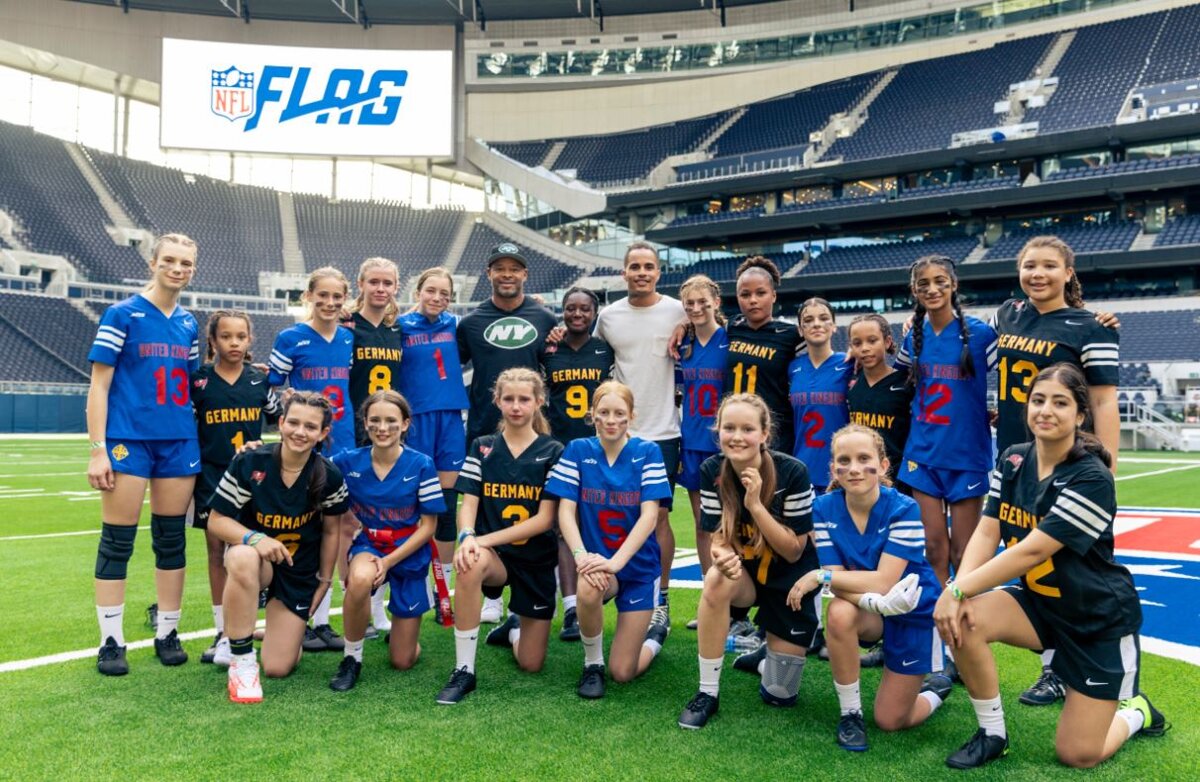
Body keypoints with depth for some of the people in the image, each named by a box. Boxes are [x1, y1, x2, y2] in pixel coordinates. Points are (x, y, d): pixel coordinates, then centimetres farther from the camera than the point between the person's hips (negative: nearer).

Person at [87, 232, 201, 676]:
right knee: (117, 542, 0)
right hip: (128, 440, -4)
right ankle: (111, 642, 11)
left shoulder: (189, 324, 12)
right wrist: (98, 449, -11)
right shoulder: (122, 315, -3)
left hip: (179, 442, 5)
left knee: (171, 539, 9)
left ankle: (167, 633, 20)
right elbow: (99, 385, -6)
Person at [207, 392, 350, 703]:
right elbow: (216, 520, -13)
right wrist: (255, 539, -31)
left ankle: (289, 629, 35)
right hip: (255, 556, -1)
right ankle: (242, 662, -22)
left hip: (300, 574, 1)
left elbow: (331, 532, 2)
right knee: (243, 558, -41)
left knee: (278, 669, -4)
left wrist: (324, 582, 5)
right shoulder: (248, 463, -18)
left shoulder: (330, 476, -13)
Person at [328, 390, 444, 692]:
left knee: (403, 661, 4)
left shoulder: (421, 465, -14)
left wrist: (389, 561, -17)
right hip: (368, 546, 1)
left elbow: (428, 526, -10)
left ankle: (401, 626, 43)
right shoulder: (348, 462, -8)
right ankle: (351, 659, -12)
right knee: (360, 579, -39)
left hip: (409, 554, -1)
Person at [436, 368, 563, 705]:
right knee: (470, 565, -39)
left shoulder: (552, 452, -3)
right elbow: (468, 504, -4)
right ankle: (464, 671, -24)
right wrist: (467, 537, -28)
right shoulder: (482, 448, 3)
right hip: (492, 554, 0)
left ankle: (514, 628, 40)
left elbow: (544, 519, -10)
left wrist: (486, 539, -19)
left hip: (536, 560, 0)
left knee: (531, 664, 3)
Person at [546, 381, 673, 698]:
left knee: (623, 672, -2)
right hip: (597, 560, 1)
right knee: (588, 588, -37)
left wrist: (616, 561, -28)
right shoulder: (578, 450, -4)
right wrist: (580, 553, -27)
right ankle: (593, 664, -7)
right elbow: (566, 510, -9)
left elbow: (649, 516, -16)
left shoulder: (647, 453, -8)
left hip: (638, 565, -1)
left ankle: (655, 636, 35)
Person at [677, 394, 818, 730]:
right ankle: (708, 693, -19)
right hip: (746, 572, 2)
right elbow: (719, 537, -11)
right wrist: (723, 556, -35)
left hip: (792, 578, -1)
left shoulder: (793, 472, -24)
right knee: (716, 582, -36)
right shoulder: (711, 471, -16)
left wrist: (755, 503, -33)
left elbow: (794, 551, -20)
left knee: (779, 695, 0)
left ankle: (770, 647, 34)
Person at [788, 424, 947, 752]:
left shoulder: (904, 509, -26)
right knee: (839, 613, -35)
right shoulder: (824, 508, -15)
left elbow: (883, 582, -30)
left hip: (914, 611, -2)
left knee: (890, 721, 0)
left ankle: (936, 688, 35)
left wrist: (819, 576, -29)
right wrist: (879, 601, -39)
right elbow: (839, 585, -19)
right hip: (868, 611, 3)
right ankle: (850, 712, -13)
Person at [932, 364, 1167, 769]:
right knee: (962, 619, -26)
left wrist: (959, 590, -30)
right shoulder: (1012, 460, -4)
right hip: (1039, 602, 5)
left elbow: (1031, 551, -29)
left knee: (1078, 755, -4)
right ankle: (992, 734, -4)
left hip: (1100, 620, -5)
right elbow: (986, 533, -10)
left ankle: (1135, 712, 30)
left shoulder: (1092, 479, -24)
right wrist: (957, 590, -27)